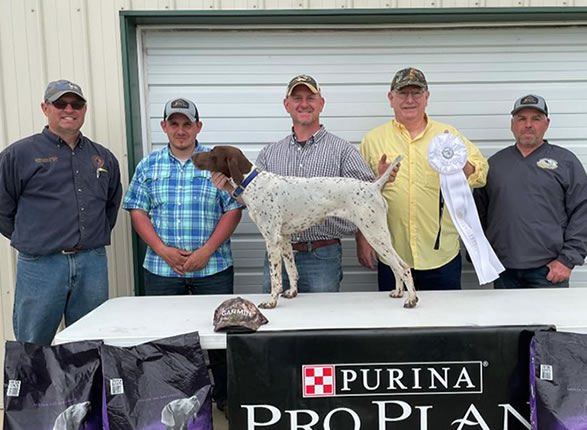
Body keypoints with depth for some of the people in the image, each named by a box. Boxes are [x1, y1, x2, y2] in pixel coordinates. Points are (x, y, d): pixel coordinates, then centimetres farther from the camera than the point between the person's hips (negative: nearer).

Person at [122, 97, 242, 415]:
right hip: (161, 268, 2)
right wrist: (164, 251, -10)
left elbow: (233, 210, -3)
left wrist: (207, 250, -13)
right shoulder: (148, 166, 7)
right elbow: (138, 212, 4)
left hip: (213, 267, -1)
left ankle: (224, 397, 23)